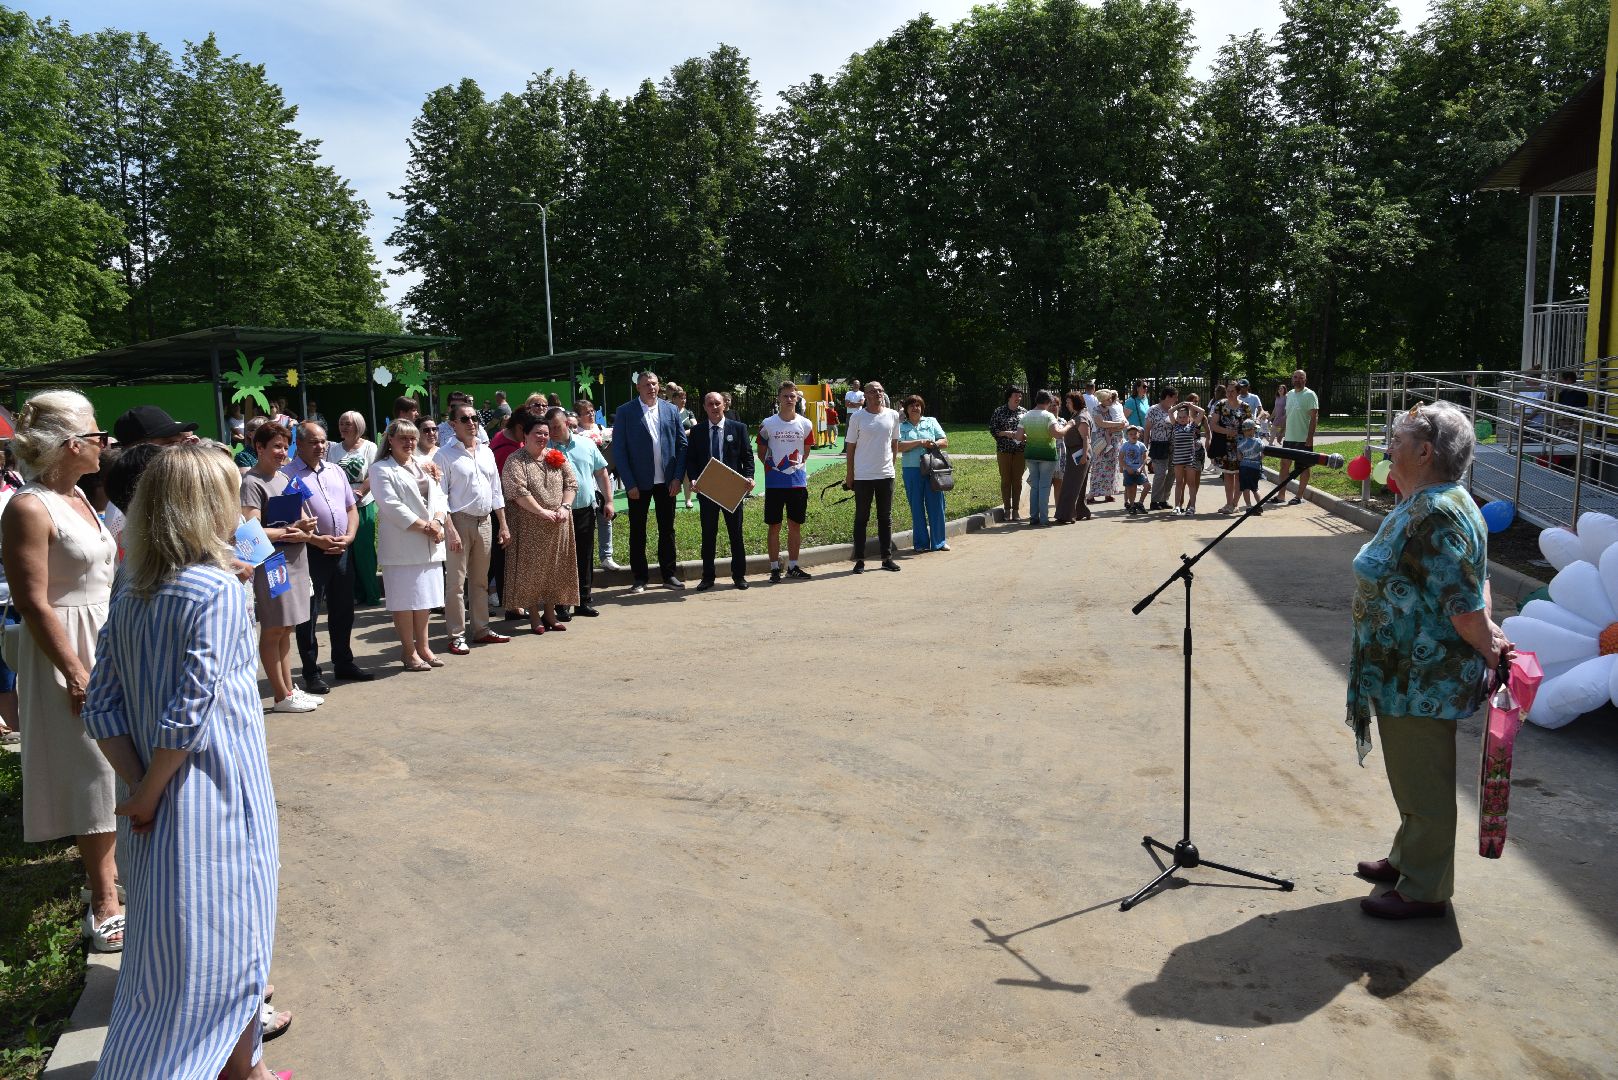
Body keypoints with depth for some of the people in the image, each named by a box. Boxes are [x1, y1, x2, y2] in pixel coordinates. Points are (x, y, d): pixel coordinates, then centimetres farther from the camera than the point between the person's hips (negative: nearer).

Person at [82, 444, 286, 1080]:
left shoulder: (130, 590, 3)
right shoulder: (217, 590, -18)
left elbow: (101, 706, 1)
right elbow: (189, 710, -22)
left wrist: (138, 784, -2)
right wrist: (149, 794, -12)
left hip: (158, 793, 7)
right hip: (215, 796, -7)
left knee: (171, 943, 21)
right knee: (227, 936, 8)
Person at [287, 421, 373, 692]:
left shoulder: (336, 471, 14)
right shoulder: (288, 475, -6)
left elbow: (352, 508, 16)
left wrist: (348, 537, -1)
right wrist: (318, 540, -16)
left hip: (342, 550, 6)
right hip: (310, 552, -6)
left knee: (343, 611, 14)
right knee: (309, 614, 1)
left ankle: (344, 664, 27)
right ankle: (311, 673, 10)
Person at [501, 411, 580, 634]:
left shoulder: (557, 457, 10)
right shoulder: (515, 461, -6)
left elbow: (571, 483, 7)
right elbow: (518, 492, -16)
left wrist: (564, 507, -9)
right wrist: (542, 512, -19)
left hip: (557, 525, 5)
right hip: (530, 525, -5)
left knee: (555, 567, 9)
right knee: (531, 567, 1)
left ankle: (550, 612, 20)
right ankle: (533, 615, 12)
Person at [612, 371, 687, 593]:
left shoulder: (671, 410, 5)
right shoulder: (625, 412, -3)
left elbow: (682, 444, 6)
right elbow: (618, 449, -5)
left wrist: (678, 477, -3)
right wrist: (630, 483, -11)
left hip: (667, 481, 2)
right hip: (639, 482, -2)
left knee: (667, 530, 11)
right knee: (637, 532, 6)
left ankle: (669, 575, 21)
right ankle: (640, 579, 16)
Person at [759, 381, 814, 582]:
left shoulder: (805, 424, 4)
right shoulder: (767, 424, -2)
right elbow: (761, 453, 7)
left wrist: (799, 464, 4)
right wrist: (773, 465, -2)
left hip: (798, 481, 2)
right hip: (774, 482, -2)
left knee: (795, 525, 8)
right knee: (774, 526, 2)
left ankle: (793, 566, 18)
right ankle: (775, 568, 10)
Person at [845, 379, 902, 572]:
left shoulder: (893, 415, 5)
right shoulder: (857, 417, -4)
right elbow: (850, 447, 0)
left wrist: (891, 464, 12)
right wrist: (849, 473, -1)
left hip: (886, 474, 3)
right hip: (863, 476, -3)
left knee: (886, 518, 10)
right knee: (861, 518, 4)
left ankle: (887, 558, 19)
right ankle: (859, 560, 10)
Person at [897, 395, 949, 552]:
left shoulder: (931, 422, 13)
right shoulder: (901, 426, 7)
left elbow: (945, 442, 8)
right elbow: (899, 446, -8)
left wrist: (934, 444, -11)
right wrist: (920, 442, -14)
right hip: (912, 470, -1)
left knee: (936, 504, 2)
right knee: (916, 507, 4)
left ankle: (938, 541, 12)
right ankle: (921, 543, 12)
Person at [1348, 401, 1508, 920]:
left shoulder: (1433, 515, -26)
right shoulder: (1428, 503, 9)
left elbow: (1463, 600, -26)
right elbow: (1473, 582, 15)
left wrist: (1489, 651, -12)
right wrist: (1490, 631, 5)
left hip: (1423, 679, -10)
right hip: (1409, 671, 10)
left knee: (1422, 782, 4)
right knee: (1412, 775, 23)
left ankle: (1424, 892, 18)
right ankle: (1407, 860, 39)